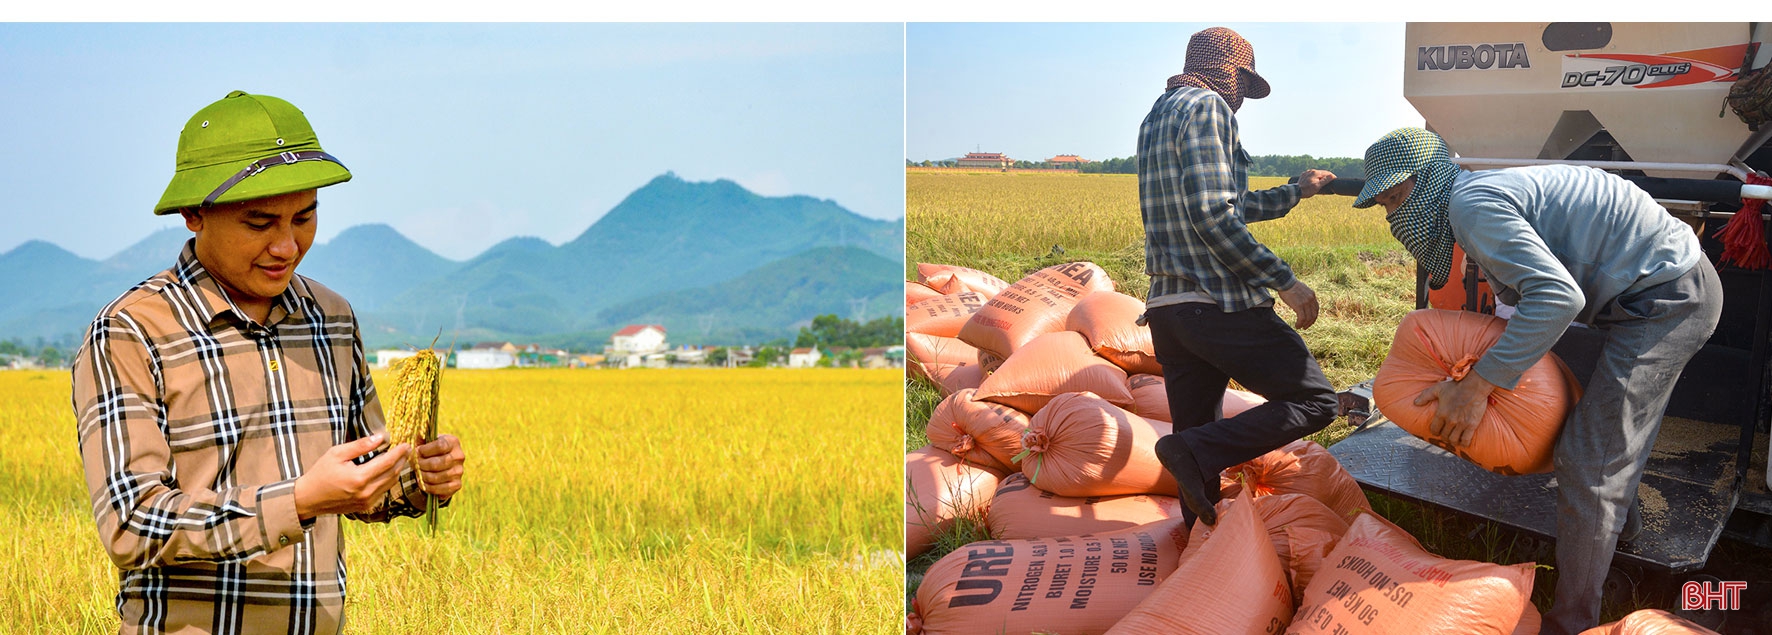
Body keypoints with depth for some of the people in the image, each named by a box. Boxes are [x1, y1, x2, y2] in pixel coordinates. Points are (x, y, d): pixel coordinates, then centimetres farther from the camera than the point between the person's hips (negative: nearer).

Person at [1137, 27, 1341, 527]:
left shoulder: (1155, 120, 22)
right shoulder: (1207, 108, -6)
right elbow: (1214, 217, -18)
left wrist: (1295, 192, 40)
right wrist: (1285, 280, -13)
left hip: (1167, 309, 9)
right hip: (1219, 305, -9)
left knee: (1203, 444, 12)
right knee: (1315, 401, -3)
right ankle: (1193, 450, -17)